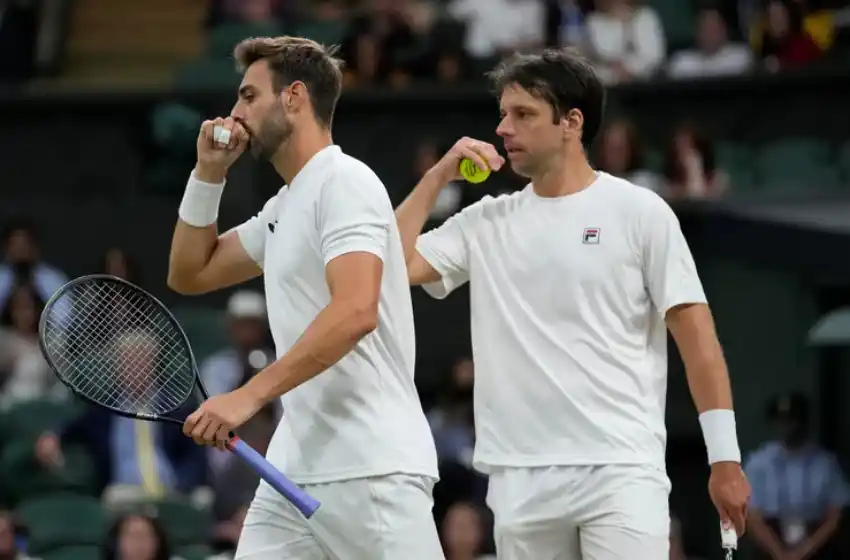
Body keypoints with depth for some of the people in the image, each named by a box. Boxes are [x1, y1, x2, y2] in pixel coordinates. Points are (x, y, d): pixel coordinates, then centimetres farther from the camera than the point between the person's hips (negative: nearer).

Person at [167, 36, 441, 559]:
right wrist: (208, 173, 15)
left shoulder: (345, 182, -10)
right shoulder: (285, 205, 20)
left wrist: (250, 395, -28)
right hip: (295, 468, 9)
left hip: (372, 473, -9)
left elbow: (355, 313, -24)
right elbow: (190, 275, 28)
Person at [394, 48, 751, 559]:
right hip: (519, 478, 4)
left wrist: (725, 457, -7)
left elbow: (696, 333, -1)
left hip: (622, 472, -4)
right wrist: (437, 178, 4)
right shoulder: (487, 222, 12)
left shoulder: (639, 211, 0)